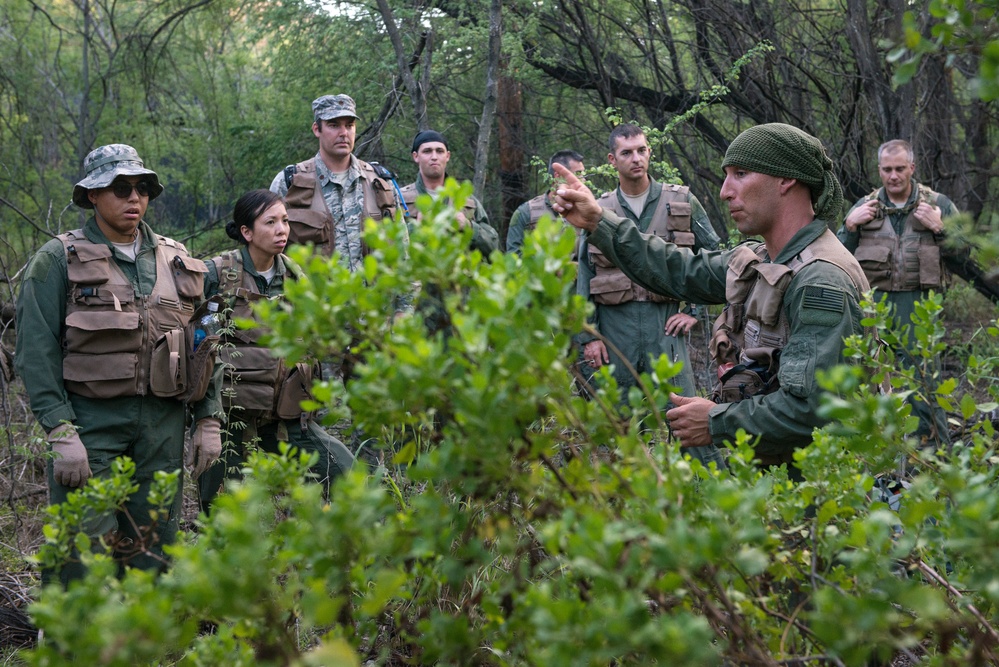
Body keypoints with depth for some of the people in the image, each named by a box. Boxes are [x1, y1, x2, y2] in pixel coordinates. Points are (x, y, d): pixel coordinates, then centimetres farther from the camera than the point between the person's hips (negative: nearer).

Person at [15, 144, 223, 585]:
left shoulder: (177, 262, 13)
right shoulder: (59, 260, 0)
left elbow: (204, 347, 16)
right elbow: (36, 354, -6)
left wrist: (208, 421, 9)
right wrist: (60, 433, -15)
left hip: (163, 425, 4)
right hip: (90, 421, -4)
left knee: (153, 550, 7)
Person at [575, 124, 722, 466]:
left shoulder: (682, 203, 6)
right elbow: (584, 280, 9)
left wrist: (696, 311, 2)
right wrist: (587, 336, 1)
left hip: (665, 324, -2)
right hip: (615, 326, 2)